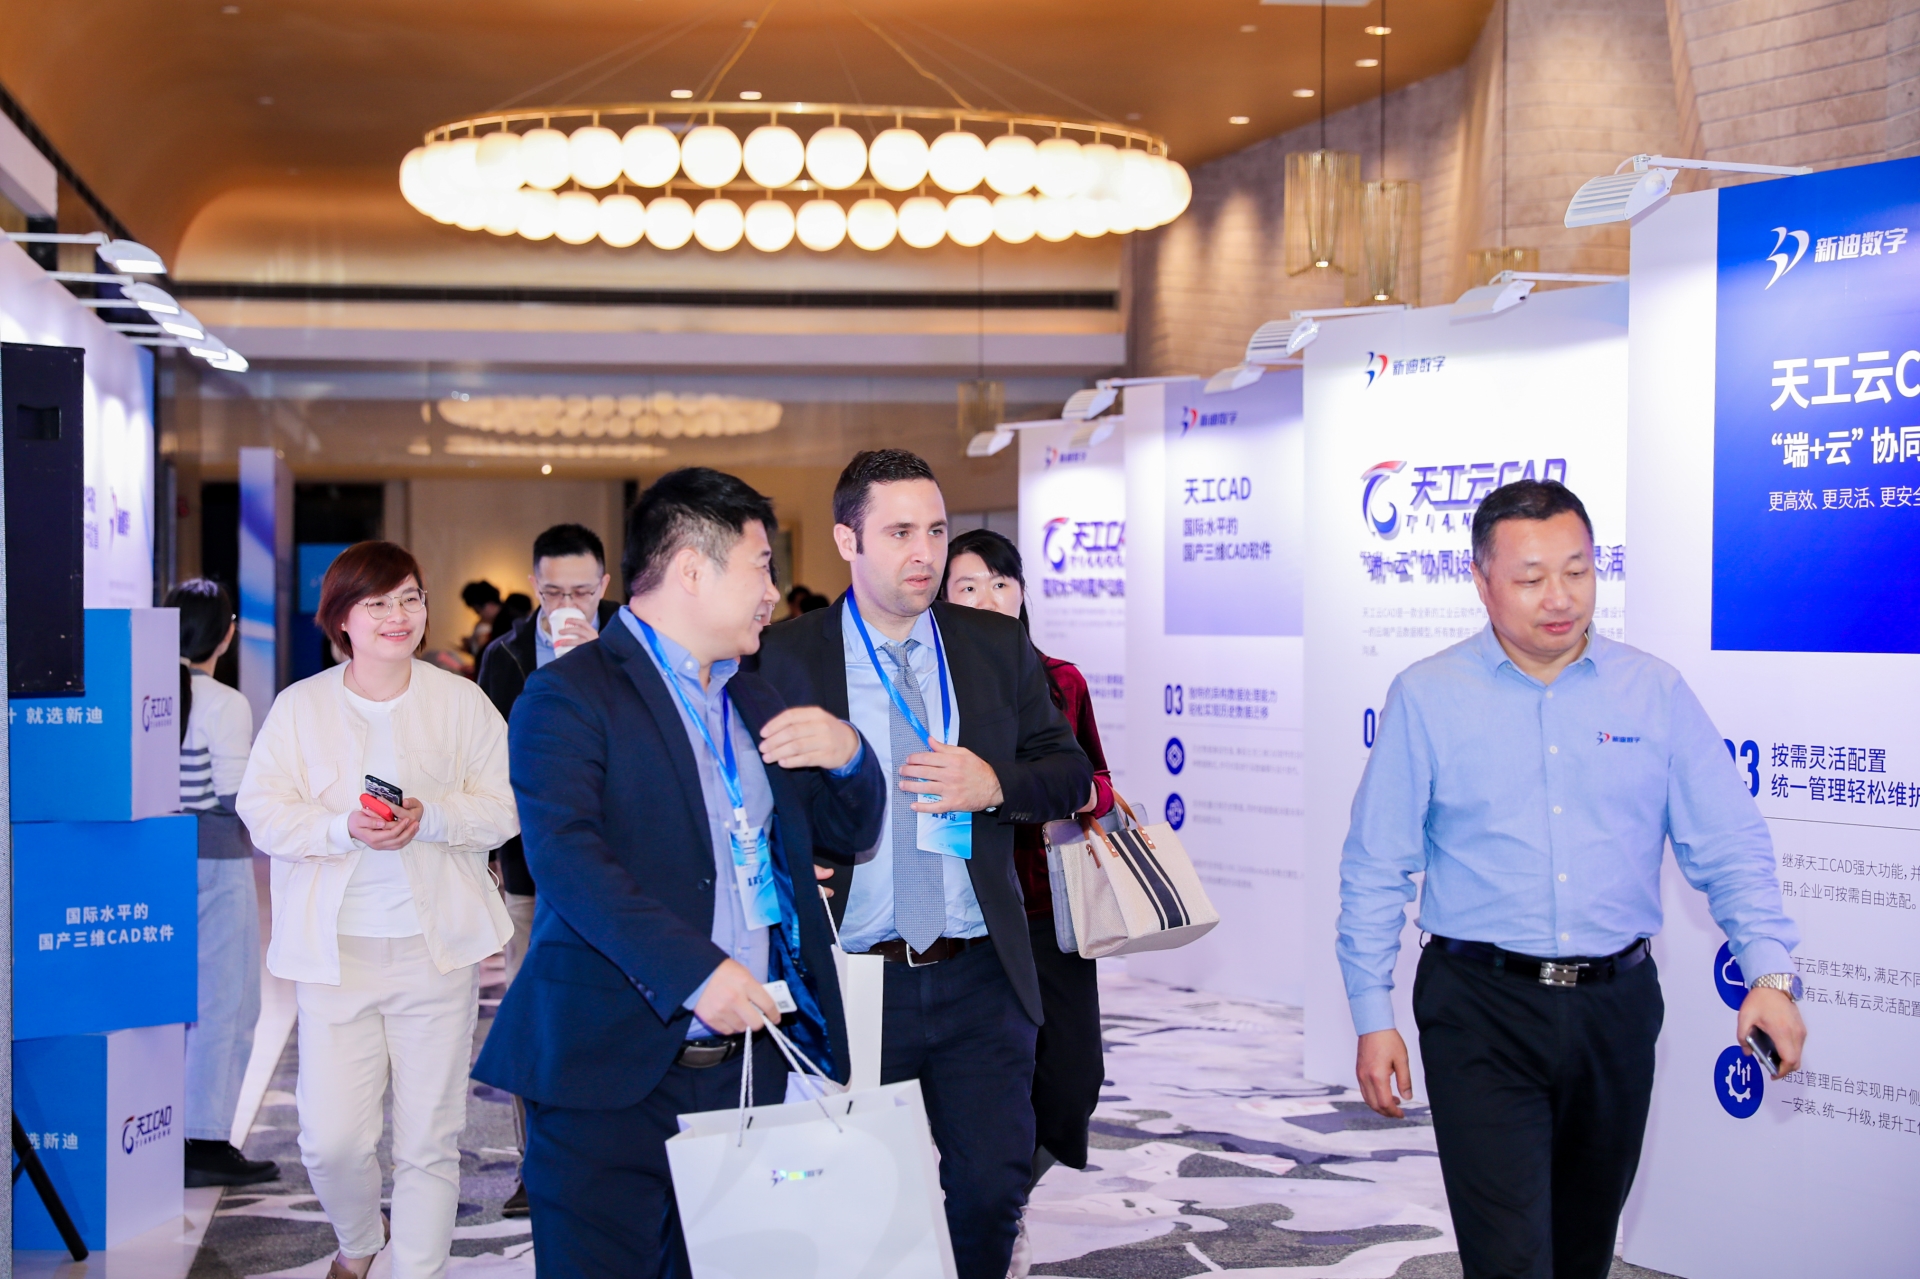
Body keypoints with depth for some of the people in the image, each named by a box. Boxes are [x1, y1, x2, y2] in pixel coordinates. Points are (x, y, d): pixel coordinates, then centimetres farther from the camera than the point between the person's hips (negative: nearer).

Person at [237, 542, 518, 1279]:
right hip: (334, 949, 0)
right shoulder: (299, 707, 5)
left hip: (436, 945, 0)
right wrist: (343, 827, -18)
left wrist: (432, 817, -17)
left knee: (430, 1137, 4)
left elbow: (504, 807, 2)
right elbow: (262, 810, 0)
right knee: (331, 1139, -2)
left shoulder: (462, 702, 5)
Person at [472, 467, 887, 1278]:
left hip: (751, 1062, 7)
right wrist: (694, 971, -30)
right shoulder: (569, 696, -7)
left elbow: (849, 835, 23)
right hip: (615, 1074, -7)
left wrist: (848, 755, 0)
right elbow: (567, 858, -20)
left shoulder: (752, 702, 18)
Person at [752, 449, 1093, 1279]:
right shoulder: (783, 658, -3)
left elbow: (1070, 772, 7)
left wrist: (994, 786, -12)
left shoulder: (998, 648, 6)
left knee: (993, 1188, 8)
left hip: (980, 981, 3)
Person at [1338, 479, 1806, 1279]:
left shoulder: (1656, 693, 4)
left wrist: (1770, 972, -12)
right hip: (1483, 1010, -3)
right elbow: (1375, 869, 1)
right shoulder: (1426, 698, -2)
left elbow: (1729, 845, 3)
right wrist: (1373, 1017, -2)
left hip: (1615, 1005, 3)